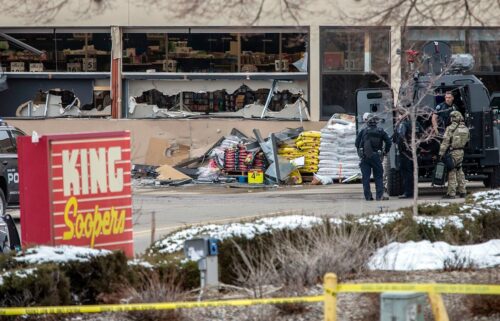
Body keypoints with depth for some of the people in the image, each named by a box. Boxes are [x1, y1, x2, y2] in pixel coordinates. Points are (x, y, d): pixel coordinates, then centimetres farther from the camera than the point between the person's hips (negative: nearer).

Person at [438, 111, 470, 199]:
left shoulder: (451, 128, -13)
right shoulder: (465, 129, 6)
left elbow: (445, 142, -15)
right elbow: (467, 140, 15)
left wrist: (441, 153, -12)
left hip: (452, 152, -6)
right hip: (461, 152, 6)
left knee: (452, 172, -3)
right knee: (459, 171, 17)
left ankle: (451, 193, -4)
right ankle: (462, 191, 18)